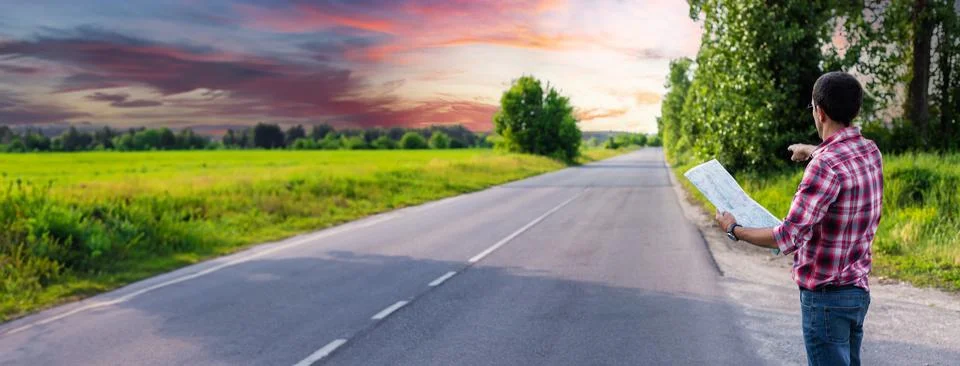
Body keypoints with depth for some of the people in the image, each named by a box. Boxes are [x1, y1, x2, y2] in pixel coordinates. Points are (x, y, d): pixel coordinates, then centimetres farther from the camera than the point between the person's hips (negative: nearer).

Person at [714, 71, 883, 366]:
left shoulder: (826, 166, -24)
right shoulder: (871, 151, 2)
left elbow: (788, 238, -26)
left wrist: (734, 230, -11)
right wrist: (811, 150, 48)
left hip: (825, 297, -9)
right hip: (858, 289, 9)